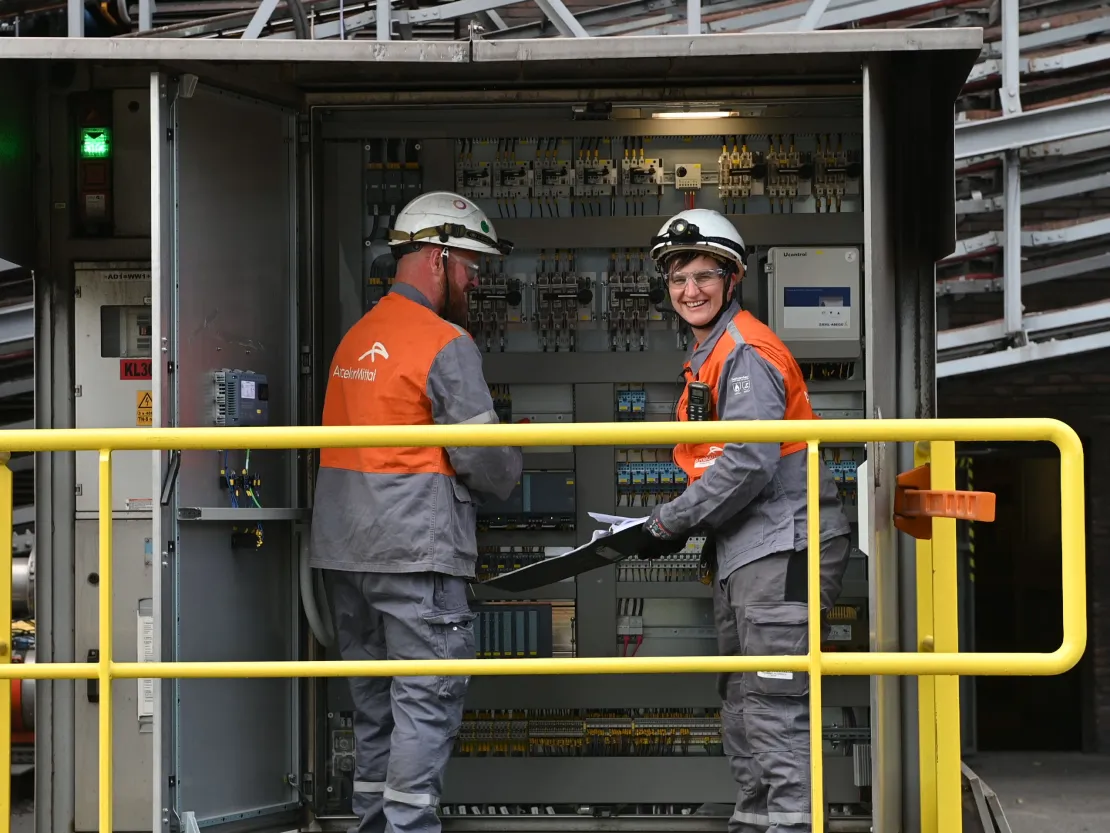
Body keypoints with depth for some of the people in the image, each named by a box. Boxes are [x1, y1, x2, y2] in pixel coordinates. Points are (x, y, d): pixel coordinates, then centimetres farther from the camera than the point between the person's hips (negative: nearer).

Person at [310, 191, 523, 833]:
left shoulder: (356, 338, 17)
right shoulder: (446, 343, -9)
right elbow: (482, 455, -12)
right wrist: (511, 473, 10)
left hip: (344, 549, 8)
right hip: (416, 549, -8)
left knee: (375, 697, 14)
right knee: (429, 699, -5)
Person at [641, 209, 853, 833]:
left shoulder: (747, 351, -14)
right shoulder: (710, 355, 18)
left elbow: (749, 465, -23)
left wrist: (672, 522, -14)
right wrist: (680, 523, 9)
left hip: (781, 547, -11)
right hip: (744, 552, 11)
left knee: (775, 705, -14)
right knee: (742, 702, 17)